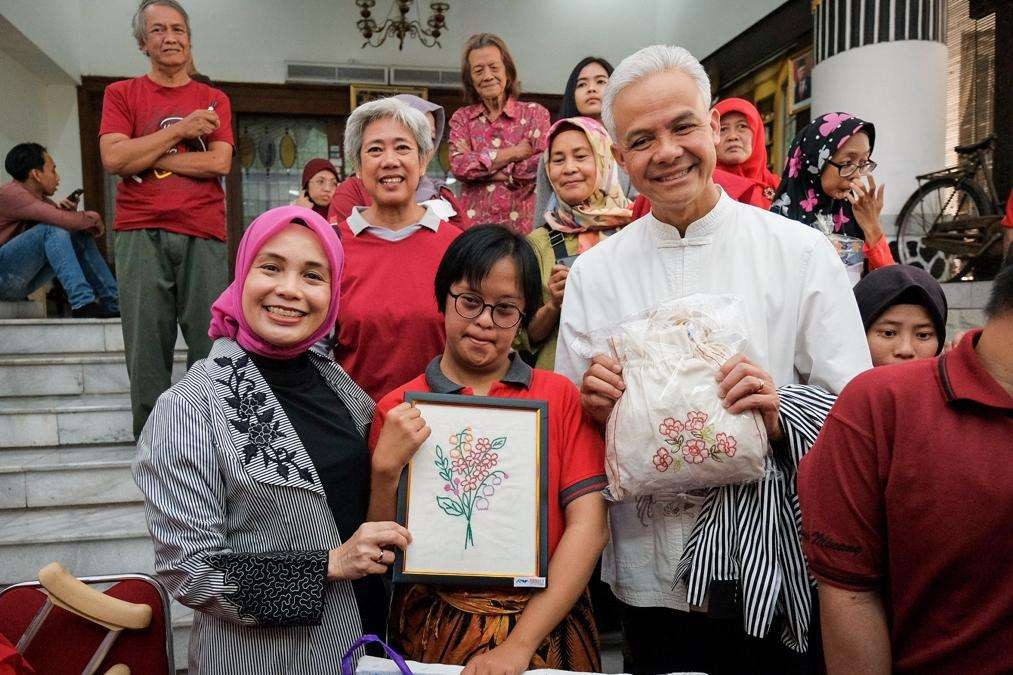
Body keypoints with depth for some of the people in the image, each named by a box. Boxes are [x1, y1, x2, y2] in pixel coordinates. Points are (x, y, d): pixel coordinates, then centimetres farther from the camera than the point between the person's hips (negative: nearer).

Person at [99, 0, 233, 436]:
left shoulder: (214, 101, 16)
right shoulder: (121, 94, 14)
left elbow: (219, 162, -1)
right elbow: (113, 158, -2)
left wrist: (142, 156, -3)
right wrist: (180, 129, -4)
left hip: (204, 235, 1)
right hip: (141, 234, 0)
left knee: (212, 347, -4)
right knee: (146, 346, -1)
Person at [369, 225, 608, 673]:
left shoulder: (560, 397, -5)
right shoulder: (398, 412, -4)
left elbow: (589, 526, -11)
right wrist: (386, 470, -20)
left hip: (545, 627, 0)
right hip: (432, 633, 1)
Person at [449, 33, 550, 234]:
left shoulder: (535, 114, 8)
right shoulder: (462, 117, 12)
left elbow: (544, 166, -7)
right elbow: (458, 166, -5)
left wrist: (480, 166, -6)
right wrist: (515, 152, -7)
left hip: (520, 225, -1)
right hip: (472, 223, 1)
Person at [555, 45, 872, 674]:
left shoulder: (801, 252, -5)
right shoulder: (593, 271, 1)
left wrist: (781, 419, -21)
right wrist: (593, 407, -15)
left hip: (770, 575, -1)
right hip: (647, 571, 2)